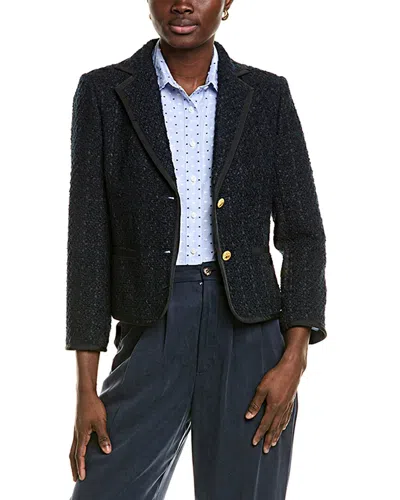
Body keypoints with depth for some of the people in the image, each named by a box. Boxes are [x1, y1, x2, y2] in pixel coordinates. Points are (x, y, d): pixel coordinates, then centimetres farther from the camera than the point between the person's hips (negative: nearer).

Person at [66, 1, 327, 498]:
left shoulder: (267, 95, 5)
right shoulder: (104, 93, 2)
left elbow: (302, 234, 5)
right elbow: (89, 240, 0)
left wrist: (293, 362, -7)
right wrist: (86, 390, -3)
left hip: (251, 333, 1)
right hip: (153, 339, 0)